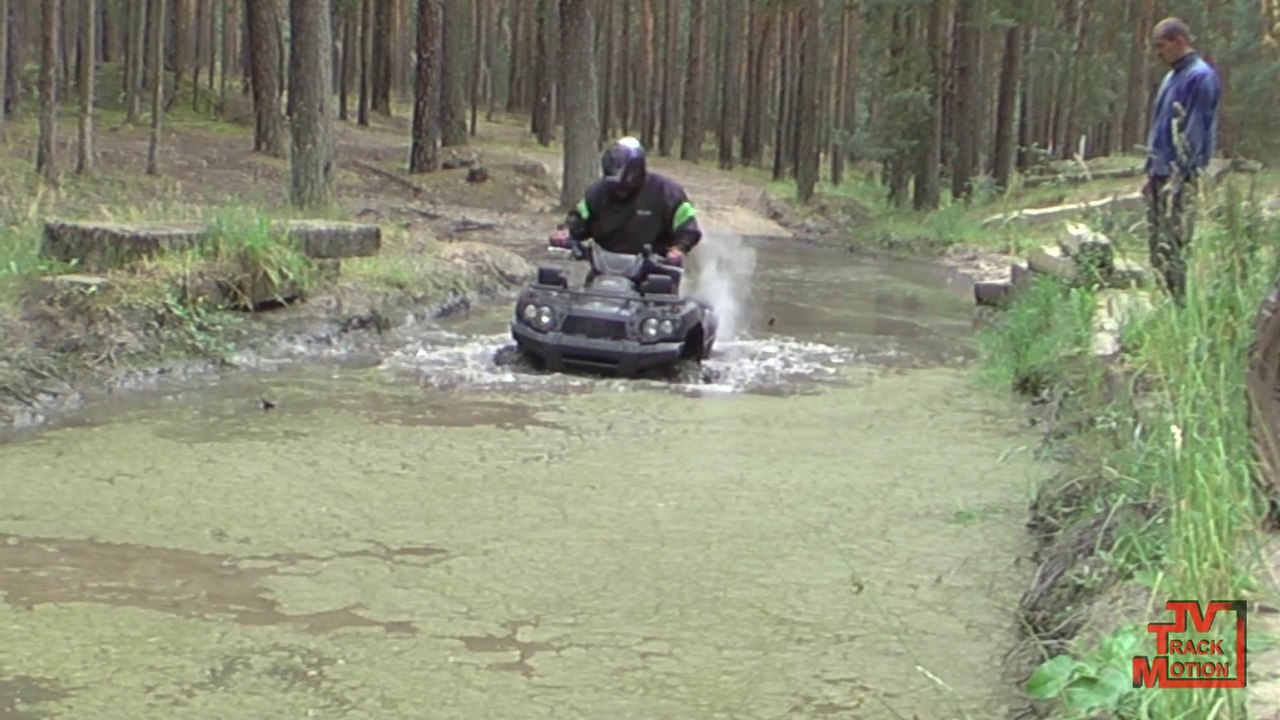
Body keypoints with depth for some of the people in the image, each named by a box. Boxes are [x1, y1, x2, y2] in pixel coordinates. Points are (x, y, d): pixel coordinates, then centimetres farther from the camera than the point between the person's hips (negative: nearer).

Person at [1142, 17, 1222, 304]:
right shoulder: (1172, 77, 18)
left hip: (1180, 175, -9)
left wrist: (1180, 175, -19)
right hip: (1160, 173, 9)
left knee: (1172, 246, -9)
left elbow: (1195, 131, -16)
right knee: (1156, 243, 9)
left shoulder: (1201, 77, -10)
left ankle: (1177, 304, -6)